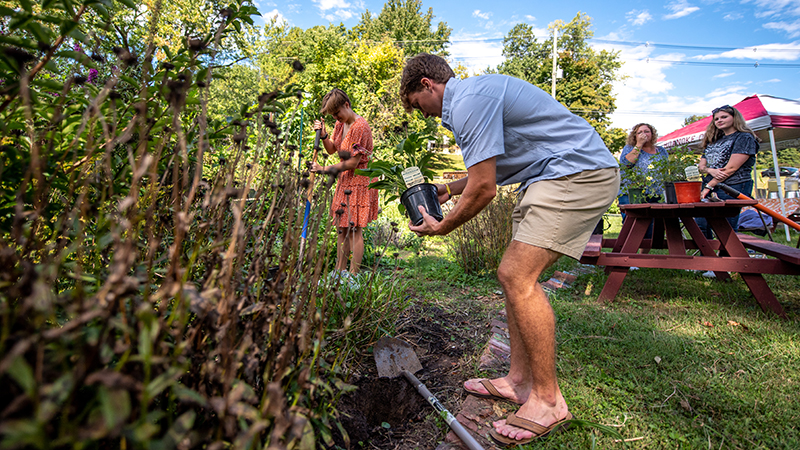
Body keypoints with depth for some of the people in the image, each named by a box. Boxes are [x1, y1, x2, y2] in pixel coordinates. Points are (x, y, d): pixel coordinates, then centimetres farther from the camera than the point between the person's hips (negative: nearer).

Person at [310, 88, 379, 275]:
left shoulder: (360, 127, -17)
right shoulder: (340, 124, 10)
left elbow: (352, 163, -19)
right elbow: (331, 149, 17)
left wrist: (325, 169, -13)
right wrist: (323, 135, -2)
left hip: (358, 181, -9)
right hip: (344, 181, 9)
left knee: (354, 229, -7)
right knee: (341, 227, 11)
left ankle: (353, 274, 2)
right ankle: (339, 271, 21)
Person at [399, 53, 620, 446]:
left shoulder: (468, 102, -15)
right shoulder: (474, 95, 20)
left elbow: (484, 188, -18)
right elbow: (488, 170, 28)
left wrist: (441, 227, -4)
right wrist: (448, 189, 30)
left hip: (579, 172, -11)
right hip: (552, 177, 11)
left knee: (518, 276, -17)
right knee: (514, 275, 6)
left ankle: (548, 399, -2)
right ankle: (519, 379, 16)